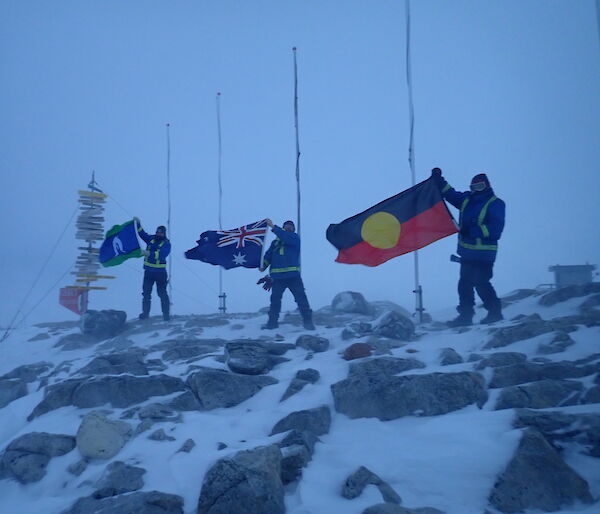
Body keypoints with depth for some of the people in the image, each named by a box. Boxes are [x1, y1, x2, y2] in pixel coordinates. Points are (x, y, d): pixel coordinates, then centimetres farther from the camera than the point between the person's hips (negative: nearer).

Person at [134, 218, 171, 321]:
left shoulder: (166, 243, -9)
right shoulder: (151, 239, 6)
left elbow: (162, 254, -24)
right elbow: (142, 233, 5)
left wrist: (150, 253, -35)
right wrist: (138, 223, -10)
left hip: (160, 272, -5)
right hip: (148, 271, 5)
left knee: (162, 293, -1)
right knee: (146, 292, 11)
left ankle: (166, 313, 6)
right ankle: (145, 312, 21)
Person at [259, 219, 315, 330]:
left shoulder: (295, 238, 8)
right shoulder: (275, 242, 22)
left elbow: (286, 237, -13)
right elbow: (268, 255, 14)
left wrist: (273, 227, -16)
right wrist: (263, 265, -4)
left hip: (293, 275, -4)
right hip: (277, 276, 4)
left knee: (301, 298, -7)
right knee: (275, 299, 7)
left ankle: (308, 321, -1)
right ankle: (272, 322, 19)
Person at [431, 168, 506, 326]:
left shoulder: (495, 204, -9)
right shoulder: (467, 199, 11)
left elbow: (495, 229, -18)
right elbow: (450, 194, 17)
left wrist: (473, 230, -22)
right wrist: (438, 179, 4)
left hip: (484, 254, -7)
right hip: (467, 252, 8)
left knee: (481, 283, -7)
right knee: (464, 284, 11)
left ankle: (495, 312, 11)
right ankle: (465, 315, 20)